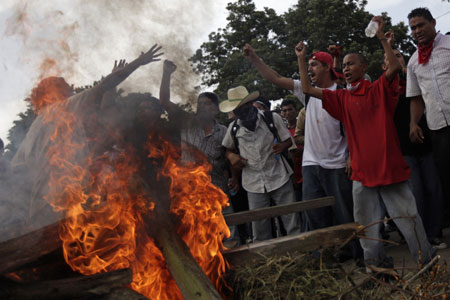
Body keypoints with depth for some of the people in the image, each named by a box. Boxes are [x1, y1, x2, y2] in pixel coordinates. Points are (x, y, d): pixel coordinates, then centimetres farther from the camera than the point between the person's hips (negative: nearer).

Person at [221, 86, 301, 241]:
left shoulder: (272, 119, -1)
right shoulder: (234, 128, 5)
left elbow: (289, 140, 6)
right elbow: (228, 149, 20)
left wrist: (282, 146, -16)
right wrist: (232, 156, -3)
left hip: (279, 178, -2)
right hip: (254, 184, 2)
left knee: (293, 224, 0)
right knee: (260, 233, 6)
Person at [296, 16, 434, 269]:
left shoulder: (380, 89, 2)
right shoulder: (342, 98, 11)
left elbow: (395, 67, -16)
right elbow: (308, 89, 11)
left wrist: (382, 37, -16)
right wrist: (301, 59, 10)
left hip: (390, 168, -4)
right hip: (362, 171, 4)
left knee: (408, 217, -2)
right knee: (367, 224, 8)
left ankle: (428, 261, 9)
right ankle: (378, 264, 19)